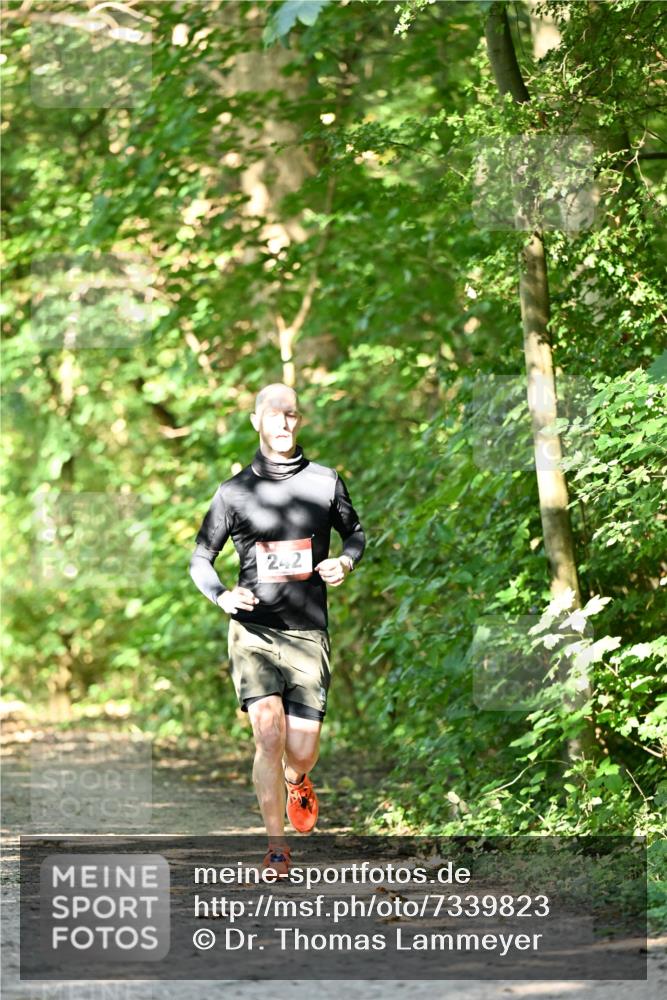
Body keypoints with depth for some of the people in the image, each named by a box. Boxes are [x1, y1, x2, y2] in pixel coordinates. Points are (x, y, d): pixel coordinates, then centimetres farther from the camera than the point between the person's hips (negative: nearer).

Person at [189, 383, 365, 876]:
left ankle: (297, 782, 38)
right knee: (269, 735, -17)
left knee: (302, 750, -1)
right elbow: (201, 558, 9)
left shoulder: (326, 481, 7)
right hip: (253, 629, -1)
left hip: (308, 632, 1)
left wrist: (344, 563, -1)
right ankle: (277, 844, -5)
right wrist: (222, 594, -11)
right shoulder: (235, 491, 4)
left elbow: (356, 533, 22)